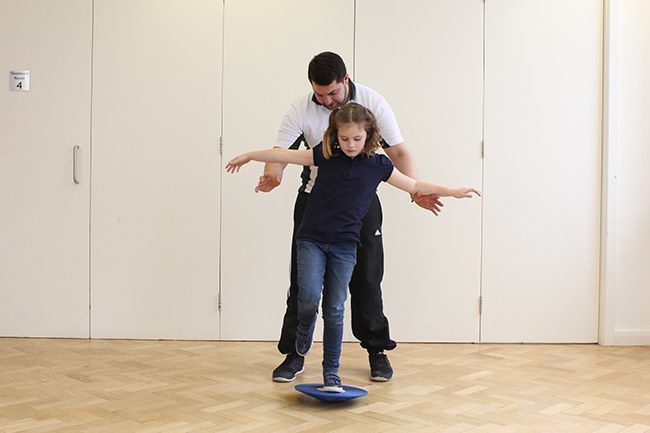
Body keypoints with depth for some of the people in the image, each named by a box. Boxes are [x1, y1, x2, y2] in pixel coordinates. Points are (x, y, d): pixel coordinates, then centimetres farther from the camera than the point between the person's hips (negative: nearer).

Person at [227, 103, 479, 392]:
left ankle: (331, 373, 13)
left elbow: (414, 186, 11)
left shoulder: (378, 165, 3)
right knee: (309, 298, -16)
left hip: (344, 246, 0)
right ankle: (305, 328, 20)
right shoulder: (325, 155, 1)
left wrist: (453, 192, 9)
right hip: (311, 240, 0)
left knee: (335, 309, 2)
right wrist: (250, 155, 5)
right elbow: (286, 155, 3)